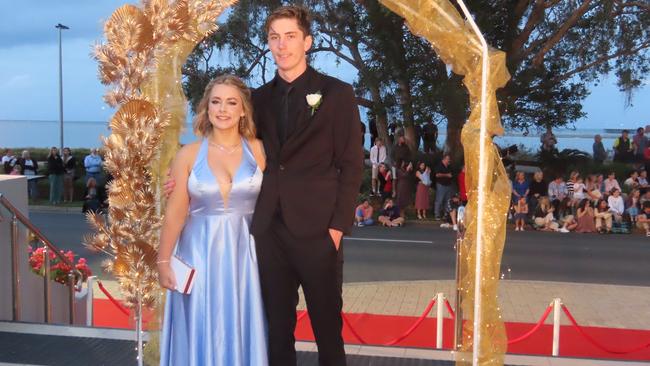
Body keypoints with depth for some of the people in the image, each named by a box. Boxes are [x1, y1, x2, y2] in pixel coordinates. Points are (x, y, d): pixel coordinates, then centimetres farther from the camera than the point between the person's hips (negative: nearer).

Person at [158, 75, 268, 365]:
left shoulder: (258, 150, -1)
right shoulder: (188, 154, -3)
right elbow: (175, 213, -1)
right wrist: (163, 261, 1)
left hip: (244, 253, 1)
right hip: (201, 252, 0)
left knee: (242, 330, 11)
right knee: (202, 332, 9)